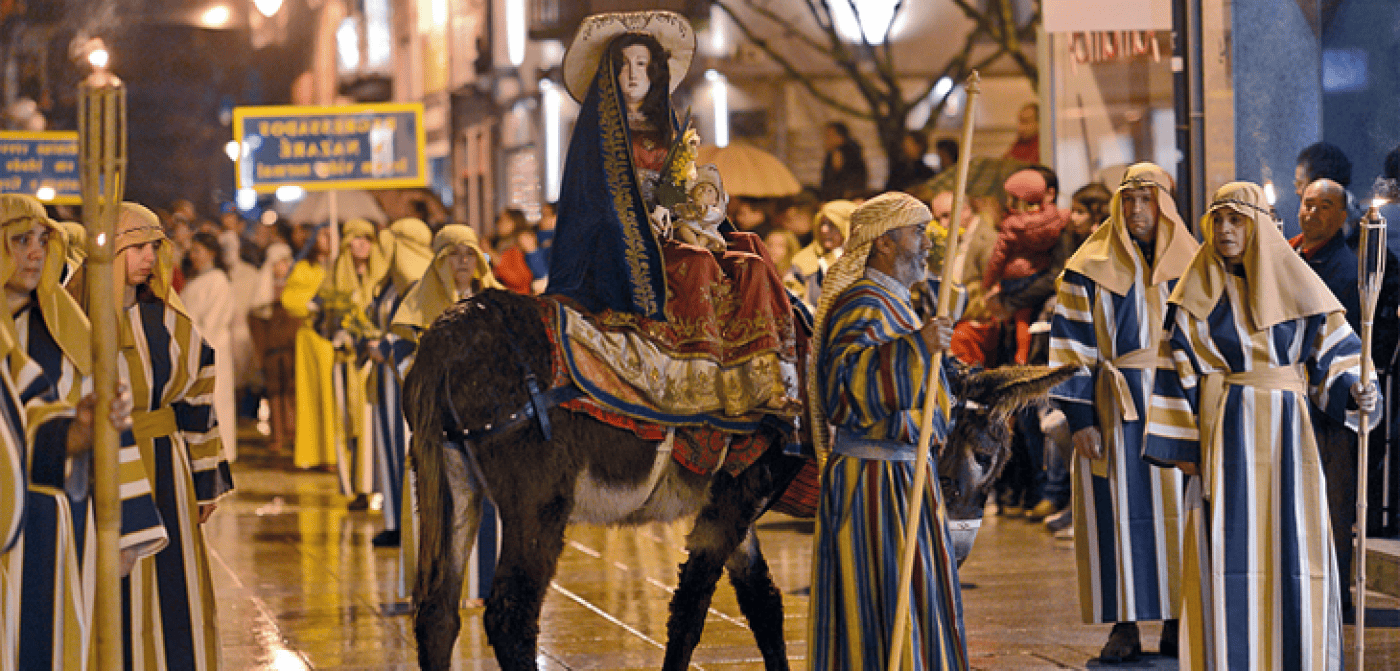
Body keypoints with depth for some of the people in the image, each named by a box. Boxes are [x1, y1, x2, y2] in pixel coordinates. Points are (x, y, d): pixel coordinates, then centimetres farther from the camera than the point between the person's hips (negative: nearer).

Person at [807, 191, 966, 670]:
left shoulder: (890, 301, 18)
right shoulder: (863, 304, -15)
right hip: (874, 483, -11)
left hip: (898, 478, 11)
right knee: (879, 611, -9)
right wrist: (916, 347, -37)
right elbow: (847, 382, -31)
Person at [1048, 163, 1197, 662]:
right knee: (1120, 512, -3)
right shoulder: (1092, 268, 2)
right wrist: (1079, 418, -8)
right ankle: (1125, 625, 2)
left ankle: (1177, 620, 9)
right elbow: (1071, 345, -1)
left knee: (1177, 507, 1)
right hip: (1115, 409, -2)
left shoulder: (1189, 266, 8)